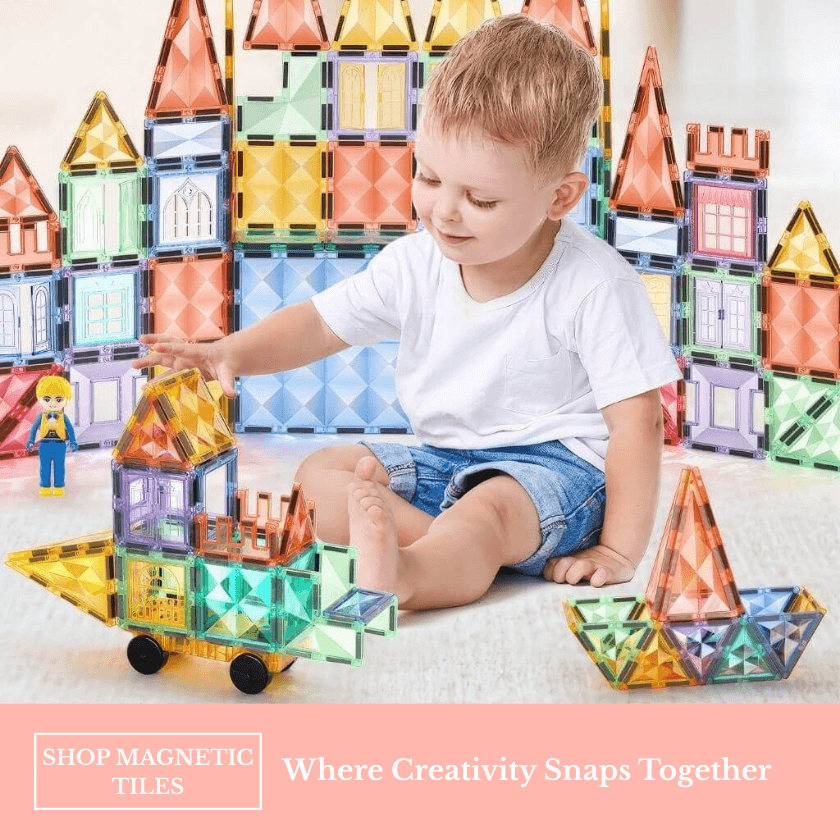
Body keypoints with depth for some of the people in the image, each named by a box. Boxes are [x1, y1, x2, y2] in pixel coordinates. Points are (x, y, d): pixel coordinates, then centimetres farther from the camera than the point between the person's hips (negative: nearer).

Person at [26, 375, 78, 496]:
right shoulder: (41, 417, -3)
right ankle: (45, 487, 13)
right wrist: (30, 442, 2)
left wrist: (73, 442, -1)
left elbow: (70, 429, 2)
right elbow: (34, 428, 4)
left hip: (60, 446, -1)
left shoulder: (63, 417, -4)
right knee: (45, 468, 6)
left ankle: (58, 488, 11)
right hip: (45, 445, 1)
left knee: (59, 468, 4)